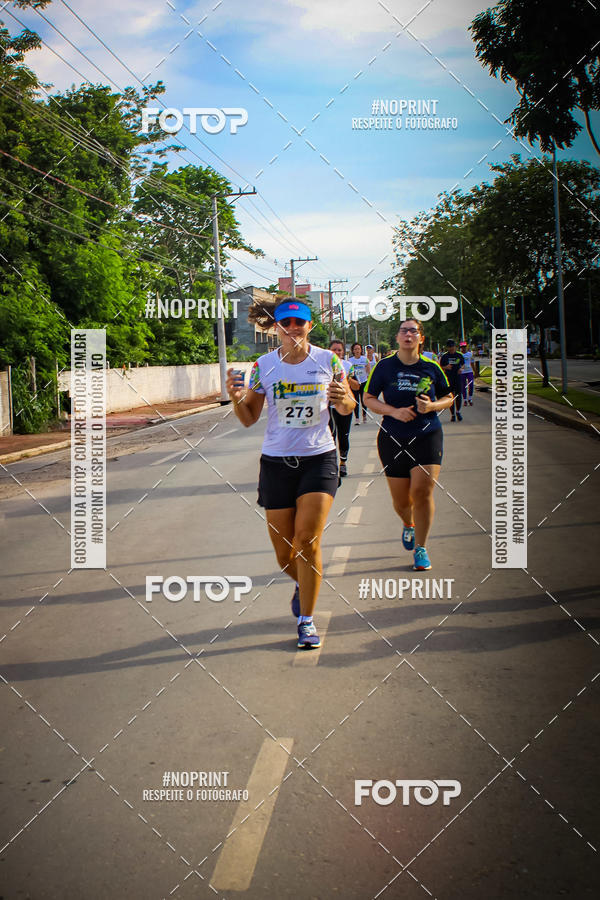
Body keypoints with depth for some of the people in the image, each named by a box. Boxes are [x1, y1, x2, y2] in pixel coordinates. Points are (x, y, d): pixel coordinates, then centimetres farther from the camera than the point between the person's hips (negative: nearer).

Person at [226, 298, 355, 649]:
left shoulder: (328, 361, -2)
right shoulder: (263, 366, -2)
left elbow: (347, 409, 8)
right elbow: (249, 419, 4)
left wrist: (343, 400, -16)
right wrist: (236, 397, -17)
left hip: (319, 458, -1)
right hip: (276, 462, 2)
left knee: (307, 542, -12)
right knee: (284, 551, 7)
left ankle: (307, 620, 1)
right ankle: (303, 585, 41)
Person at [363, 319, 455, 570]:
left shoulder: (431, 367, 2)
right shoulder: (384, 366, 0)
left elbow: (449, 397, 13)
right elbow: (368, 398, 3)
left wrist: (432, 406, -9)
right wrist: (394, 411, -13)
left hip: (427, 436, 0)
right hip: (393, 438, 0)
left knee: (422, 492, -13)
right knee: (400, 499, 6)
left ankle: (420, 548, 3)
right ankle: (408, 524, 43)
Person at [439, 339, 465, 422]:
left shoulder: (459, 355, 7)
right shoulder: (444, 356, 2)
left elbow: (463, 364, 17)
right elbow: (440, 367, 4)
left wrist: (461, 368, -4)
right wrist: (446, 367, -17)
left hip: (458, 377, 1)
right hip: (448, 378, -1)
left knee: (459, 395, -4)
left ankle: (458, 411, 18)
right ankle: (453, 414, 11)